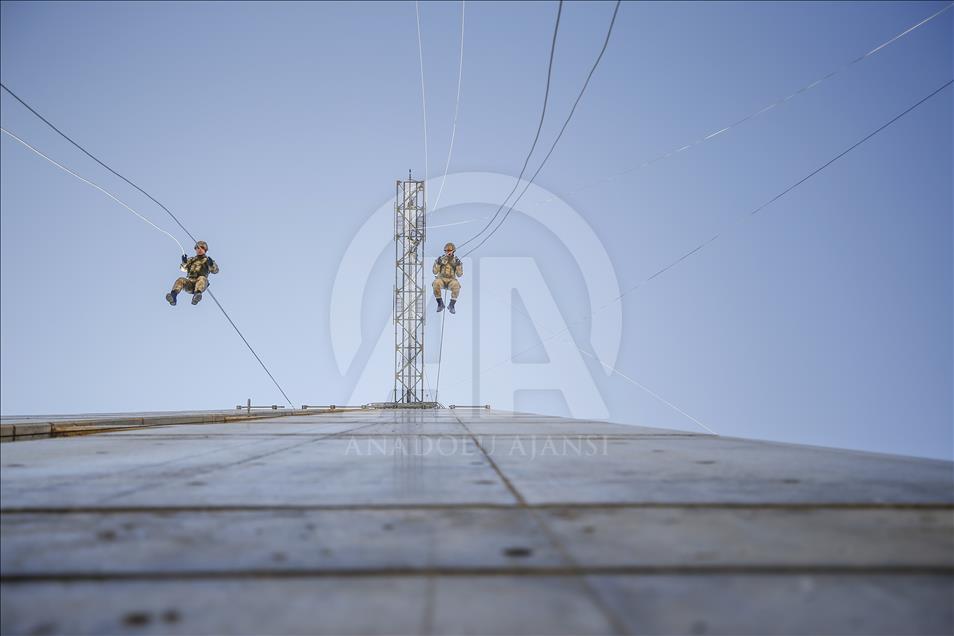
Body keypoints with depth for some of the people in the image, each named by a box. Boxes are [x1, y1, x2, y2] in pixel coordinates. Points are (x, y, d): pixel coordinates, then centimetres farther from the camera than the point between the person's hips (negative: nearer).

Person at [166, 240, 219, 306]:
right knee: (180, 280, -27)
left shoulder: (207, 260, 19)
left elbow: (215, 271, 1)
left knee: (202, 278, -36)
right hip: (189, 283, 3)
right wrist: (184, 262, -11)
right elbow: (183, 269, 11)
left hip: (201, 283, -3)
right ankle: (173, 297, -51)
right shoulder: (191, 260, 27)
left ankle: (197, 295, -63)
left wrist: (211, 264, -20)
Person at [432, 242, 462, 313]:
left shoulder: (456, 260, 1)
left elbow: (459, 274, -5)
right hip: (441, 280, 0)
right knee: (436, 283, -37)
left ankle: (451, 306, -27)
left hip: (451, 281, 0)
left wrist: (458, 265, -20)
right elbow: (435, 272, -5)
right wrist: (438, 263, -21)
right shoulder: (440, 259, 0)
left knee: (456, 286, -37)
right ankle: (440, 304, -22)